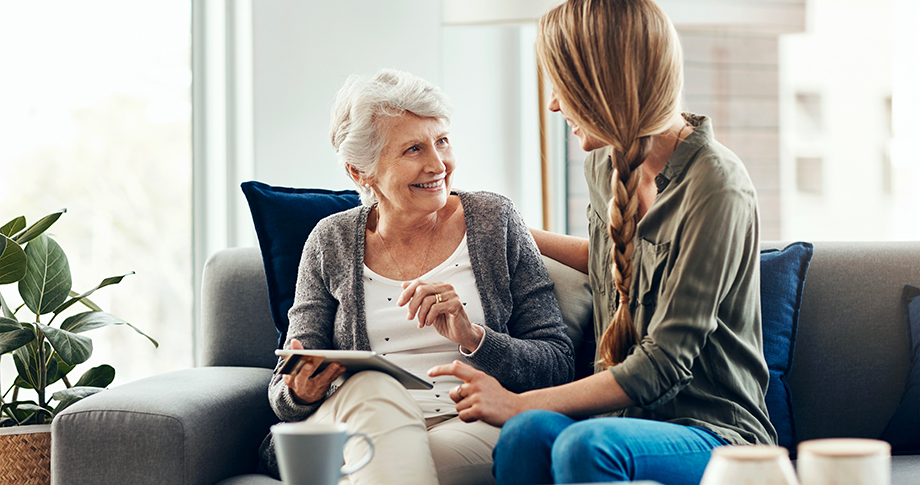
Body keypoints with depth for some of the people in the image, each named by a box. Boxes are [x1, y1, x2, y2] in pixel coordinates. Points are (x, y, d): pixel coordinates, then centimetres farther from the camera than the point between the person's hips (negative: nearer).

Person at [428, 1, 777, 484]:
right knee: (528, 433, -29)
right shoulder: (604, 165, 8)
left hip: (714, 432, -6)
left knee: (585, 443, -37)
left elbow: (663, 362, -18)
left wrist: (519, 403, -15)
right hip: (628, 417, 6)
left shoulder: (716, 188, -17)